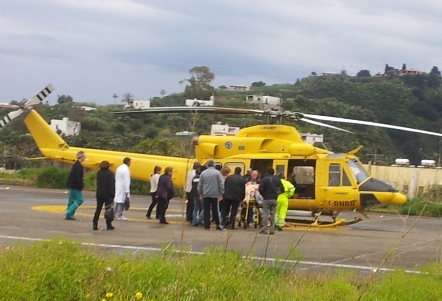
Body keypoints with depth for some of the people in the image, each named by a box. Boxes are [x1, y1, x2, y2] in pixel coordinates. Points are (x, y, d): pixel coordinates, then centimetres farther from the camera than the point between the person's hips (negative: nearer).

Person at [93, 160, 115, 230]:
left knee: (98, 209, 10)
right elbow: (112, 184, -15)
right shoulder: (109, 173, -12)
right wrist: (112, 194, -13)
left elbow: (98, 183, 11)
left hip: (99, 194, 4)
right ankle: (109, 225, 7)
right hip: (107, 194, -4)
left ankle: (95, 224, 2)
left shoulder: (98, 173, 4)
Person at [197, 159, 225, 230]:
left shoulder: (203, 173, 2)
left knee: (206, 210, 5)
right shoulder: (217, 173, -5)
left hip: (206, 195, 1)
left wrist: (200, 194, 14)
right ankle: (218, 225, 8)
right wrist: (221, 194, 1)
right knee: (215, 210, 6)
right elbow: (221, 184, -6)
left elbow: (199, 185, 5)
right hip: (215, 194, -1)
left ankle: (207, 225, 4)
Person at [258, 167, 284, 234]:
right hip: (274, 199, 4)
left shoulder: (264, 180, -10)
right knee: (272, 214, 11)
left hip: (266, 199, -4)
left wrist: (263, 195, 6)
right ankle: (272, 230, 10)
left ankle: (264, 229, -7)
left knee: (265, 214, -2)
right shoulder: (277, 180, 4)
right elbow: (282, 189, 3)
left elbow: (260, 189, -13)